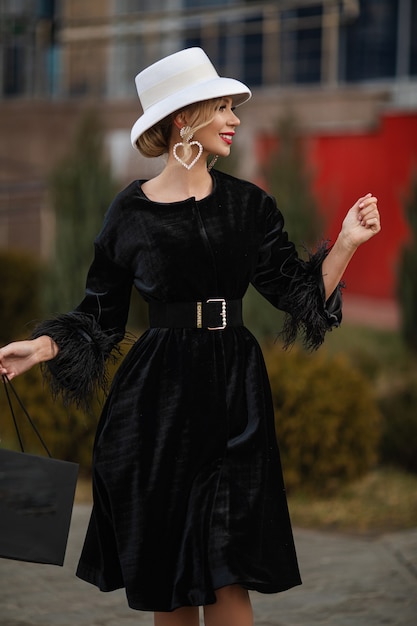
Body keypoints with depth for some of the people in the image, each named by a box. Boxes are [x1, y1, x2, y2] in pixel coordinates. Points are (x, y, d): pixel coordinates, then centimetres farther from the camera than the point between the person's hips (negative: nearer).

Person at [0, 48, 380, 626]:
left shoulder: (249, 205, 7)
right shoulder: (132, 211, 0)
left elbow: (300, 293, 5)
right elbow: (100, 316, 6)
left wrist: (346, 242, -7)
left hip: (234, 393, 1)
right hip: (158, 399, -1)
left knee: (227, 574, -5)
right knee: (162, 573, 4)